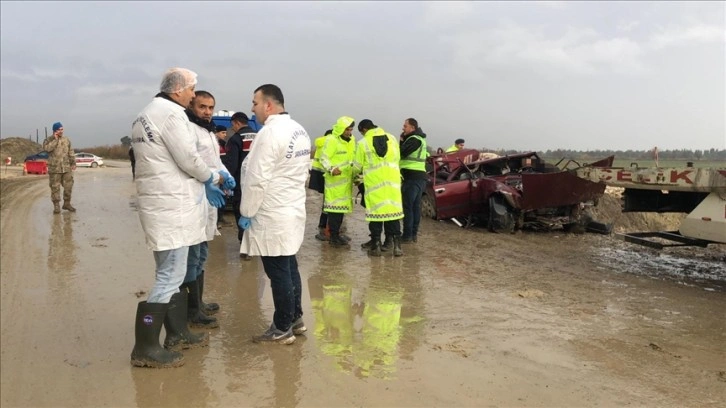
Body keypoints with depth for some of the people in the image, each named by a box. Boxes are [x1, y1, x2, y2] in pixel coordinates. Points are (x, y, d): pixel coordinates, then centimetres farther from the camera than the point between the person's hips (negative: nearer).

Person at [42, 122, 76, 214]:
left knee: (68, 186, 5)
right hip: (54, 168, -3)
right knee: (55, 187, 0)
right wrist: (55, 139, -15)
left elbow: (71, 152, 14)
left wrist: (73, 163, 6)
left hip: (67, 168, 3)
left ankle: (67, 204, 19)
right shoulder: (48, 140, 1)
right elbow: (47, 148, -20)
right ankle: (56, 206, 6)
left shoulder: (67, 140, 12)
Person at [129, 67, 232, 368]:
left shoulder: (146, 114, 18)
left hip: (161, 204, 11)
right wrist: (213, 179, 2)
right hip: (171, 206, -11)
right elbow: (189, 159, -17)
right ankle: (145, 348, -2)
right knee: (170, 277, -7)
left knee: (171, 272, 18)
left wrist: (202, 184, 14)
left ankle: (177, 333, 29)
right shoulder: (171, 113, -14)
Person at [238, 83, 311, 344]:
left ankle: (282, 329, 11)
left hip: (273, 215, -9)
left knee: (278, 273, 0)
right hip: (293, 209, 10)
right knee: (289, 267, 18)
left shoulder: (270, 132, -18)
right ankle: (295, 319, 29)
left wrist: (246, 212, -10)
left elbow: (257, 178, -20)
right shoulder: (299, 131, 10)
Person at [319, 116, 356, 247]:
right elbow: (324, 158, -15)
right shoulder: (332, 140, -12)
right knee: (334, 207, -7)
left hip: (346, 180, 8)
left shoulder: (352, 140, 13)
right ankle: (334, 237, -1)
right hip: (334, 180, -8)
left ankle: (336, 234, 24)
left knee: (342, 206, 13)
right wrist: (331, 169, -30)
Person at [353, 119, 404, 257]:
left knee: (375, 212, 4)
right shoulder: (392, 138, 6)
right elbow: (397, 158, 10)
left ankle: (376, 246, 9)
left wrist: (356, 173, 25)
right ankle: (397, 244, 7)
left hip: (374, 183, -3)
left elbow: (357, 166, 2)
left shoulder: (363, 143, -4)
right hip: (392, 182, 3)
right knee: (392, 211, 8)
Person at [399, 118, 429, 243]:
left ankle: (407, 235, -6)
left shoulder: (414, 139, -13)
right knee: (415, 206, 11)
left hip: (412, 177, -10)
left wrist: (401, 140, -6)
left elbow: (402, 152, -22)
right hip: (419, 176, 10)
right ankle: (414, 233, 15)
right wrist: (404, 140, 2)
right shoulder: (419, 139, 20)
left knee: (407, 206, -7)